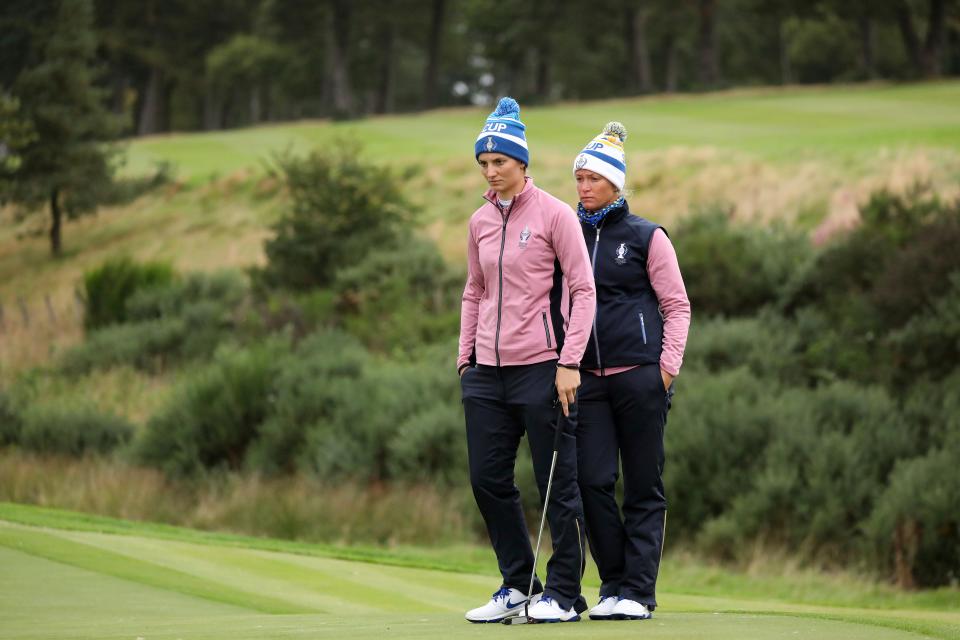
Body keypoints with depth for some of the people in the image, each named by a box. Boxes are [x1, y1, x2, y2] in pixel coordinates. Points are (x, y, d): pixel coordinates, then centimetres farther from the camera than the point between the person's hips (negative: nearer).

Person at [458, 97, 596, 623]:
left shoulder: (553, 214, -4)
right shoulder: (480, 221, 12)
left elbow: (583, 289, -6)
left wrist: (569, 362, -13)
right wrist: (465, 357, 13)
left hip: (540, 368, -6)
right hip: (488, 371, 6)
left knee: (557, 484, -1)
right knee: (487, 479, 5)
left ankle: (564, 594, 7)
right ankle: (516, 585, 17)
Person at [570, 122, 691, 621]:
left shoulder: (646, 237, 1)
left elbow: (677, 305, 2)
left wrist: (667, 367, -7)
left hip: (640, 374, -3)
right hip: (589, 379, 3)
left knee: (644, 487, 0)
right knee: (592, 481, -5)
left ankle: (638, 592, 2)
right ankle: (613, 585, 6)